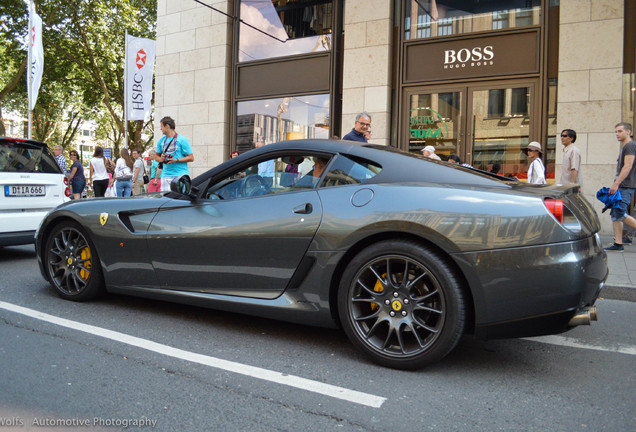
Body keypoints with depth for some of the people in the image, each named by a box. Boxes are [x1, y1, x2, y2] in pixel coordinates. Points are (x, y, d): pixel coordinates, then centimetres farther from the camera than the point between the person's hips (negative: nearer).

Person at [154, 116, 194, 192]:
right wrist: (161, 159, 1)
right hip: (166, 175, 4)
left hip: (180, 174, -4)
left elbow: (191, 158, -4)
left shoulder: (182, 139, -1)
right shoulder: (161, 141, 16)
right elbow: (156, 155, 25)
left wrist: (176, 160, -15)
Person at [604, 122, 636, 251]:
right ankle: (618, 244, 6)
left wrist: (616, 184, -22)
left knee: (620, 214, -14)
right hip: (622, 187, 10)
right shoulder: (624, 147, 22)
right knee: (615, 214, 6)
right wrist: (616, 184, 19)